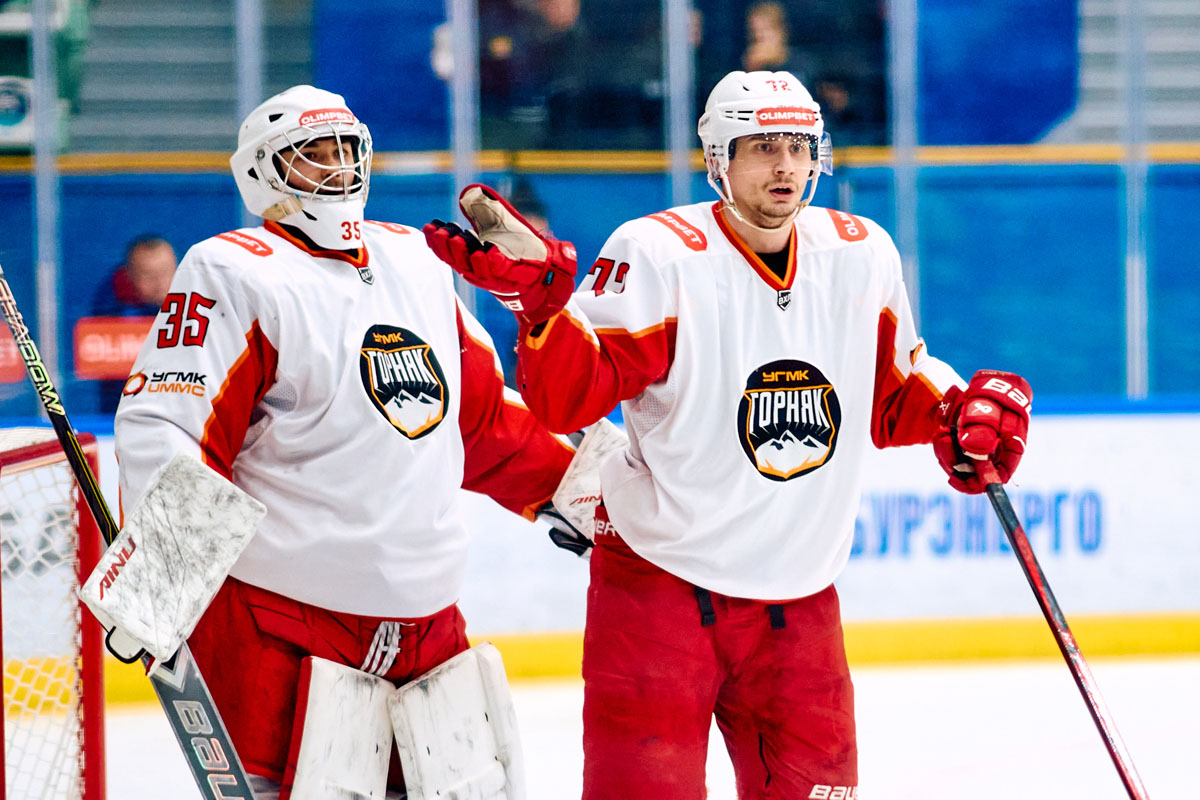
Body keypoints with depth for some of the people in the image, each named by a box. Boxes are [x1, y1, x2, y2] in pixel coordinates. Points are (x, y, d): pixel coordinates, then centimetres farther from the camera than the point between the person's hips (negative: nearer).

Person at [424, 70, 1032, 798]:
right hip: (660, 577, -5)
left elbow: (890, 397, 15)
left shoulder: (862, 255, 2)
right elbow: (568, 398, -20)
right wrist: (541, 300, -35)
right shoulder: (658, 254, -13)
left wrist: (962, 411, -4)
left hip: (798, 595, 5)